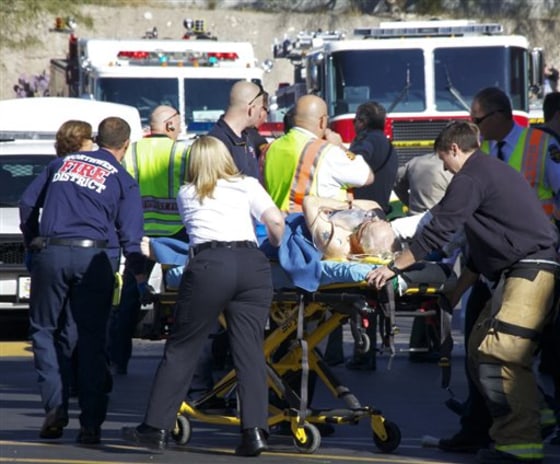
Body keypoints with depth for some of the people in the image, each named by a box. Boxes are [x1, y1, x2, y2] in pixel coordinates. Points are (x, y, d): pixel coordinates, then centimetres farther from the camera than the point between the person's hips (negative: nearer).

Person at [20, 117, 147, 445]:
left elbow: (28, 203, 17)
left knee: (45, 330, 13)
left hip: (49, 254, 2)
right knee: (92, 338, 3)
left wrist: (32, 241, 27)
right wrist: (140, 275, 8)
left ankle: (55, 407, -2)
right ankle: (91, 423, 0)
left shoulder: (63, 163, 17)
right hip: (93, 257, -1)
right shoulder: (123, 181, 7)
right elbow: (130, 234, 0)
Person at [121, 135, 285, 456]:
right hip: (253, 262, 1)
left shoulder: (187, 195, 23)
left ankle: (156, 427, 7)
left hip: (210, 264, -1)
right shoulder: (248, 186, 17)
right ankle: (255, 431, -10)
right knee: (250, 350, 0)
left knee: (182, 348, 5)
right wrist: (277, 248, 25)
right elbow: (276, 221, 6)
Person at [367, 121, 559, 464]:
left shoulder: (470, 178, -7)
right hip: (525, 271, 10)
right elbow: (483, 247, 30)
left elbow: (439, 231, -11)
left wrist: (394, 267, -5)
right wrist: (458, 289, 31)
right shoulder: (494, 172, 25)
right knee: (481, 351, 11)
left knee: (501, 356, -15)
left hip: (529, 272, -10)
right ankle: (513, 433, 12)